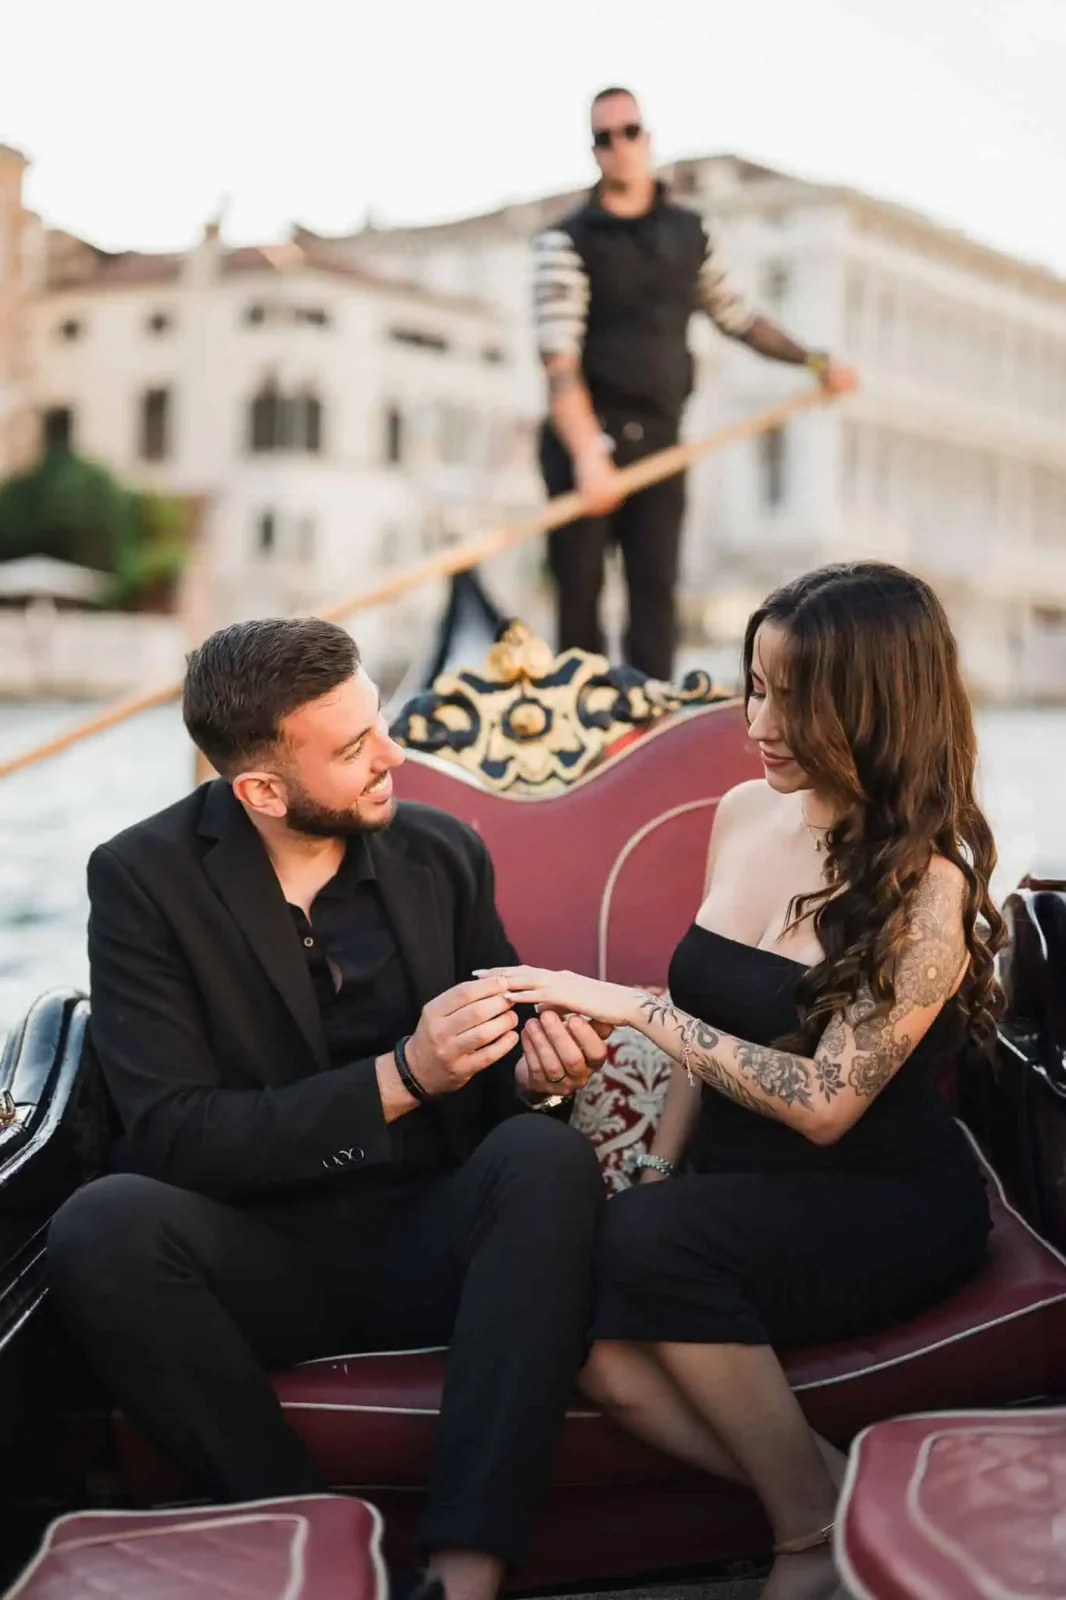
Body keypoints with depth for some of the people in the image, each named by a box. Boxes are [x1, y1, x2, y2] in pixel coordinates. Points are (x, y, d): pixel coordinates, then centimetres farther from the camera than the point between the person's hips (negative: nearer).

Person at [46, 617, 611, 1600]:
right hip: (263, 1256, -2)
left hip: (433, 1241, 2)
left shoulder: (444, 854, 3)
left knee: (547, 1158, -29)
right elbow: (175, 1137, -14)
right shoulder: (144, 879, -7)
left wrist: (537, 1073, -15)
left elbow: (500, 1089, 10)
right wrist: (401, 1076, -23)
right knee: (103, 1226, -32)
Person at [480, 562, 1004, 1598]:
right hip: (734, 1190, 6)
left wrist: (632, 1008, -22)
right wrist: (659, 1171, 4)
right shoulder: (744, 815, 5)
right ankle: (831, 1503, -8)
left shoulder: (927, 881, -15)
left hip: (883, 1203, -5)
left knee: (649, 1244, -33)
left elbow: (826, 1104, -20)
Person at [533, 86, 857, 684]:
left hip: (658, 439, 3)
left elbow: (736, 315, 24)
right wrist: (586, 451, -27)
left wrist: (815, 360, 14)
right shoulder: (566, 241, -3)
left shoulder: (690, 233, 12)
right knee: (579, 590, -2)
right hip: (586, 437, -3)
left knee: (656, 590, -4)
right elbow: (559, 357, -14)